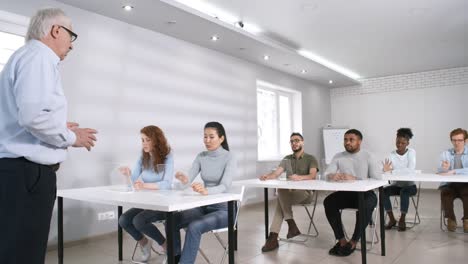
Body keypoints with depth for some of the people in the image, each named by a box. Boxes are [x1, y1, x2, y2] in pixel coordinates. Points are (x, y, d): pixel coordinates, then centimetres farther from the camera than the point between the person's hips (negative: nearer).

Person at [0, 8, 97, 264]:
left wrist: (60, 128, 15)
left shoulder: (27, 56, 22)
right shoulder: (38, 56, -9)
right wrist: (71, 137, -9)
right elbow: (34, 115, -24)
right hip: (27, 171, -10)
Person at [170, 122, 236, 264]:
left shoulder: (229, 158, -14)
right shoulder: (201, 157, 3)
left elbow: (224, 187, -27)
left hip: (223, 209, -6)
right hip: (204, 206, 6)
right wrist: (184, 180, -30)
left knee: (194, 227, -31)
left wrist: (207, 191, -48)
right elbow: (188, 180, -5)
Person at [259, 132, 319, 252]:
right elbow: (276, 173, 1)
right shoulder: (287, 159, 16)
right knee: (281, 197, -31)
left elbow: (313, 175, -17)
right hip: (289, 193, 5)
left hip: (305, 193, -5)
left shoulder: (310, 158, 2)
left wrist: (300, 177, -38)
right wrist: (267, 176, -22)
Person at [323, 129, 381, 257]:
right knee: (328, 201, -24)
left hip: (365, 193, -3)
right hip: (345, 193, 3)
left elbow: (378, 179, -14)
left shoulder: (368, 156, -2)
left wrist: (355, 179, -28)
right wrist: (333, 176, -30)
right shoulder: (338, 157, 6)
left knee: (366, 205, -35)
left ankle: (353, 242, -16)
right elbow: (327, 174, -4)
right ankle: (341, 240, -13)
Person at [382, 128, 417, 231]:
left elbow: (411, 170, -24)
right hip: (396, 185, 3)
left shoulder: (411, 152, -8)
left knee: (404, 192, -34)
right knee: (384, 191, -25)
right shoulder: (392, 154, -1)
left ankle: (402, 220, -15)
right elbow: (388, 171, -14)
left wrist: (392, 171, -31)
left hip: (409, 185, -3)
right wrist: (386, 170, -39)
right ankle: (392, 219, -8)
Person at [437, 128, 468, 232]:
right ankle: (450, 219, -9)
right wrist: (444, 168, -24)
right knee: (445, 193, -30)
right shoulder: (445, 154, 10)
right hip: (449, 184, 1)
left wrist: (453, 171, -28)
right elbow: (440, 172, -1)